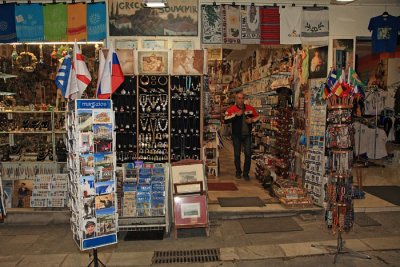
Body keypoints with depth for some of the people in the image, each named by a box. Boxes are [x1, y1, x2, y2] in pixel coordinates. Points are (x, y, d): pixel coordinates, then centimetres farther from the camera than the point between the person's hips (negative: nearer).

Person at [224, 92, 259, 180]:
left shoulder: (250, 108, 0)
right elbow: (226, 120, -21)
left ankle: (246, 173, 13)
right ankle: (238, 172, 25)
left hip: (247, 135, 2)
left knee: (248, 154, 1)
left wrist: (252, 120, -9)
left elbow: (257, 116, 12)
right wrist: (236, 115, -27)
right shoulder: (231, 109, -9)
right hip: (236, 136, -2)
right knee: (237, 154, 9)